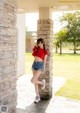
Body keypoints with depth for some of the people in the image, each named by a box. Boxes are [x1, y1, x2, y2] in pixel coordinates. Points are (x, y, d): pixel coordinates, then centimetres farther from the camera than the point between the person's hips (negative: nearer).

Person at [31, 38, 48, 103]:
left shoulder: (45, 51, -5)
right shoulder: (36, 49, 4)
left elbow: (44, 60, 1)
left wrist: (43, 69, 4)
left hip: (40, 65, -5)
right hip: (34, 64, 5)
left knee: (33, 81, -16)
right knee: (36, 81, 8)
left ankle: (42, 82, 17)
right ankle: (37, 97, 19)